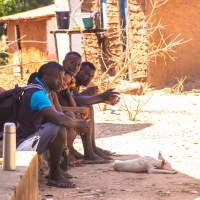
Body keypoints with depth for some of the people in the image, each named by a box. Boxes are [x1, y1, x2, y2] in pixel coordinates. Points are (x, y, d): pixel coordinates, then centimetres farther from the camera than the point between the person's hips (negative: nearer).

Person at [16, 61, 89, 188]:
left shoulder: (40, 91, 13)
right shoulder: (38, 94, -18)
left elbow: (57, 114, 23)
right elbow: (58, 119, -30)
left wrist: (74, 123, 3)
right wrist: (77, 124, -11)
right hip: (23, 144, -10)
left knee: (65, 120, 13)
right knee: (59, 127, -26)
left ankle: (56, 169, 10)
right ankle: (55, 176, -14)